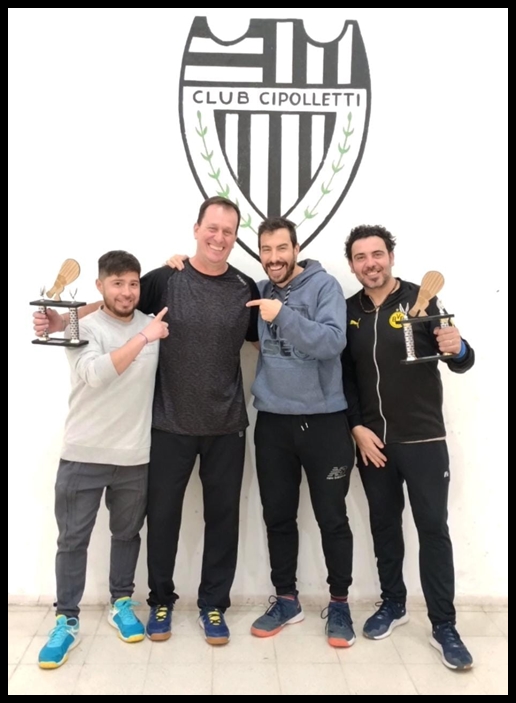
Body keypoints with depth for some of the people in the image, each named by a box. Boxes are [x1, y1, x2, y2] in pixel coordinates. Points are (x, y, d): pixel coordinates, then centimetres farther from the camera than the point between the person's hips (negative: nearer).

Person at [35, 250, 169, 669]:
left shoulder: (152, 324, 3)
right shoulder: (82, 328, -7)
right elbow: (97, 373, -24)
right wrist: (144, 338, -24)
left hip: (135, 456, 3)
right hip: (83, 455, -2)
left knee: (127, 534, 17)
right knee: (73, 539, 6)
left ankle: (121, 604, 36)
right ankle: (67, 622, 22)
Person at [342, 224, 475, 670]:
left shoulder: (421, 300, -6)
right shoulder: (348, 312, 4)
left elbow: (461, 363, -8)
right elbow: (344, 377, 7)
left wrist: (457, 349, -31)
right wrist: (357, 427, -2)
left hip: (424, 439, -3)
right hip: (372, 440, 3)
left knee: (433, 528, 3)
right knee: (384, 524, 14)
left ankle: (444, 627, 15)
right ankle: (393, 604, 32)